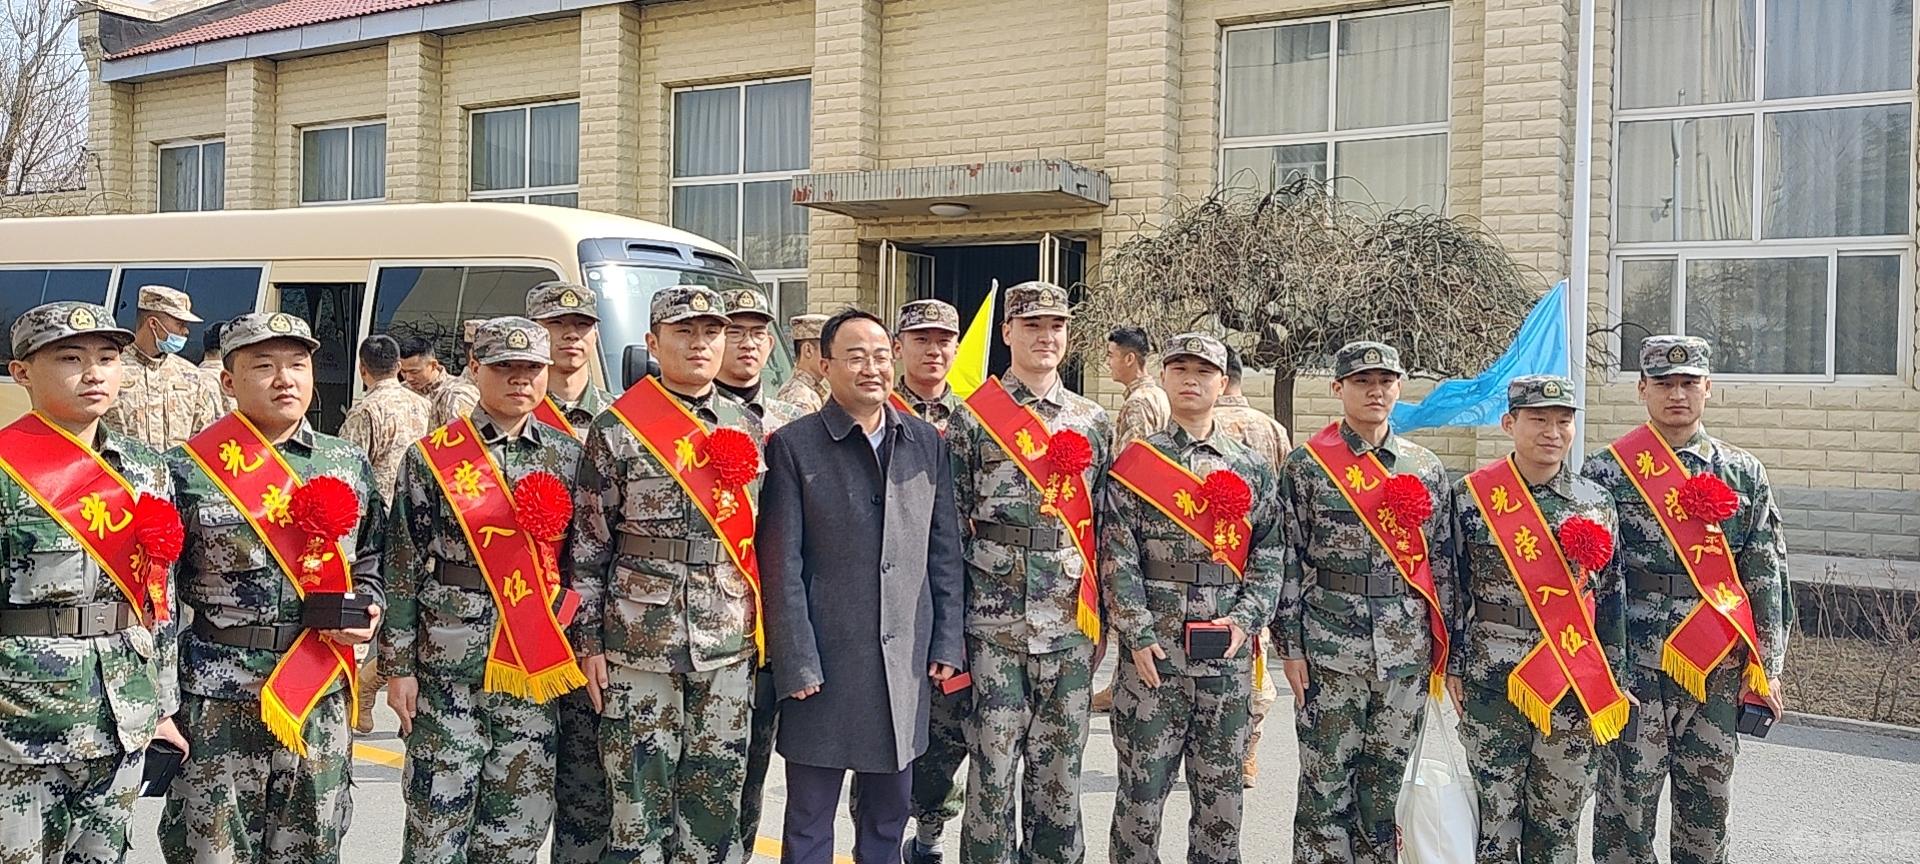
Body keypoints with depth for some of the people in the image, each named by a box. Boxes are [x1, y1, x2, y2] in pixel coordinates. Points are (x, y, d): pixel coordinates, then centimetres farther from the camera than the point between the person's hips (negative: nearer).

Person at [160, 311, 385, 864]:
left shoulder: (351, 467, 8)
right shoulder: (188, 470, -3)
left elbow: (372, 561, 20)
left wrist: (368, 610, -1)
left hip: (322, 699, 3)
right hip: (216, 704, -3)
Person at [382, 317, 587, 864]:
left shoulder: (567, 455, 7)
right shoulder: (432, 457, -2)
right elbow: (402, 567, -1)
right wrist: (398, 666, -4)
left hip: (538, 663, 3)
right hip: (449, 660, -2)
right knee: (437, 820, 3)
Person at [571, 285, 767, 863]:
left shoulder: (748, 429, 9)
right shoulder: (616, 430, -3)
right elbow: (588, 546, -1)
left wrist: (767, 629, 11)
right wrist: (588, 642, -4)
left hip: (730, 647, 4)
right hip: (639, 647, -3)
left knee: (719, 805, 9)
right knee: (640, 805, 2)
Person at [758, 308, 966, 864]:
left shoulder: (927, 443, 7)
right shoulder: (794, 445, -5)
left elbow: (945, 551, 10)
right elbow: (782, 564, -7)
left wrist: (947, 643, 5)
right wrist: (796, 663, -11)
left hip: (907, 661, 4)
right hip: (825, 658, -3)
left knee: (890, 810, 15)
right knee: (809, 817, 8)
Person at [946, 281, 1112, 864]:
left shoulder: (1093, 422, 10)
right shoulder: (973, 419, -1)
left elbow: (1107, 526, 13)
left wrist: (1101, 617, 9)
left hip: (1071, 627, 3)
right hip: (994, 626, -3)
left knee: (1061, 769, 11)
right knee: (993, 767, 2)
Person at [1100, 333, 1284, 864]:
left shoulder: (1252, 470, 10)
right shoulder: (1134, 463, 1)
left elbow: (1270, 555, 8)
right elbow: (1117, 556, -5)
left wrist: (1246, 619, -5)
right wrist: (1138, 634, -11)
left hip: (1229, 654, 3)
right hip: (1153, 651, -3)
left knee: (1222, 792, 10)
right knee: (1142, 785, 3)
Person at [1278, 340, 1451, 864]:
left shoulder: (1425, 468, 9)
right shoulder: (1307, 465, 0)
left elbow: (1442, 561, 12)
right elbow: (1288, 560, -2)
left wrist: (1444, 646, 8)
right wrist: (1291, 646, -6)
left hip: (1406, 652, 3)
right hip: (1329, 649, -3)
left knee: (1387, 781, 10)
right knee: (1326, 783, 1)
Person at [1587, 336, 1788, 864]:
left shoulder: (1744, 474, 9)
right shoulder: (1607, 472, 0)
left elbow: (1767, 578, 8)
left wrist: (1765, 668, 3)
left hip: (1720, 671, 3)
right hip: (1634, 667, -3)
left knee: (1708, 806, 11)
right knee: (1627, 805, 0)